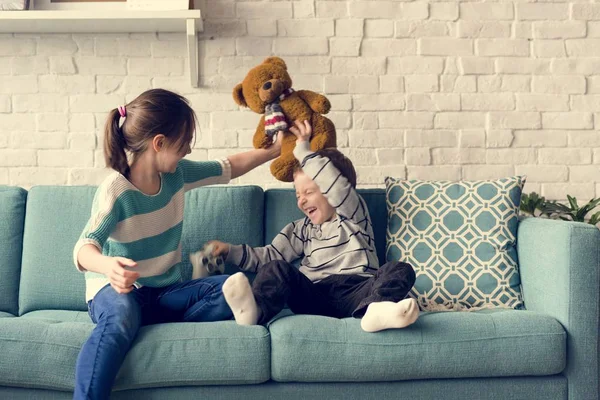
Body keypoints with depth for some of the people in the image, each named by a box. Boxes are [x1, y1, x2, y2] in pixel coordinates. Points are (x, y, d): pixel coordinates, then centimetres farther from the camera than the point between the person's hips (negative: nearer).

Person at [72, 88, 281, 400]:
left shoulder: (177, 174, 1)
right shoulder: (116, 190, -18)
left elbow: (228, 168, 19)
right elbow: (84, 248, -30)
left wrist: (276, 150, 20)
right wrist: (107, 265, -53)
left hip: (164, 291, 7)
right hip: (117, 289, -6)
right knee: (120, 318, -42)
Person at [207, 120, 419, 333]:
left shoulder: (354, 214, 16)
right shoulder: (303, 229, 30)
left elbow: (335, 184, -3)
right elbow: (271, 255, 24)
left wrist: (304, 150, 3)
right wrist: (230, 251, 12)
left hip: (355, 293, -3)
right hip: (315, 296, 3)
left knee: (401, 270, -29)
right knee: (276, 268, -22)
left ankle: (377, 309, -61)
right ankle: (253, 309, -53)